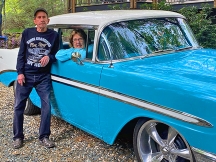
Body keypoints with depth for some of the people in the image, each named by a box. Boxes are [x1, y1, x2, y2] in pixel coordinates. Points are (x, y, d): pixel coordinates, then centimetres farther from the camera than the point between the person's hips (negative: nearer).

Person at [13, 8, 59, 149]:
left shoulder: (54, 35, 0)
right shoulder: (27, 33, 3)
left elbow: (56, 55, 2)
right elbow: (21, 54, 3)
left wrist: (49, 57, -20)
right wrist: (20, 72, -6)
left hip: (43, 77, -1)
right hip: (26, 75, 1)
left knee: (47, 106, -4)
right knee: (19, 106, 4)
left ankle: (44, 137, 10)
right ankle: (18, 137, 18)